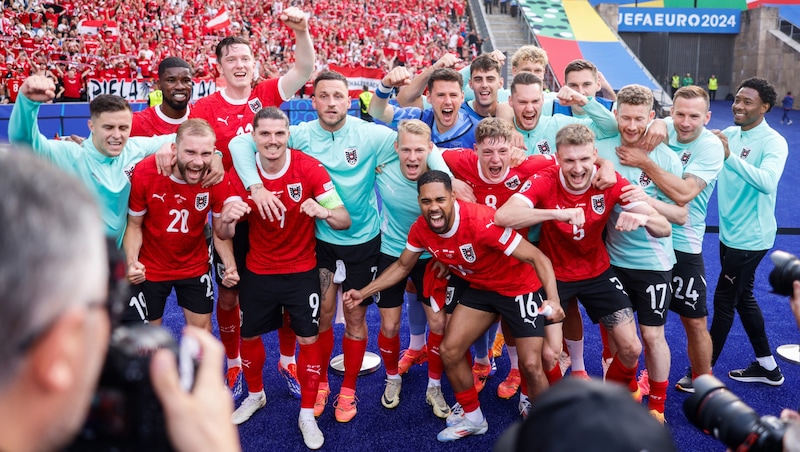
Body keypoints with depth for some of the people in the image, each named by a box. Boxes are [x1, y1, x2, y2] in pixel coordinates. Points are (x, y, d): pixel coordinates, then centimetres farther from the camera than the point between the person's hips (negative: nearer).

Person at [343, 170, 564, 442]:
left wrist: (553, 299, -46)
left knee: (531, 365, -10)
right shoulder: (421, 229, -15)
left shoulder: (481, 221, -35)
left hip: (520, 288, -6)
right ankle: (472, 417, 27)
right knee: (449, 351, 4)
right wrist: (364, 292, 1)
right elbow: (402, 266, 6)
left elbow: (538, 258, -31)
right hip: (480, 288, 6)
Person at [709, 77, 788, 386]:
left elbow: (767, 182, -33)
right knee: (743, 298, 17)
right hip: (730, 233, 7)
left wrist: (730, 156, -43)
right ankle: (767, 366, 33)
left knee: (723, 301, 0)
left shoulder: (773, 142, -17)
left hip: (749, 238, -7)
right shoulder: (729, 134, 4)